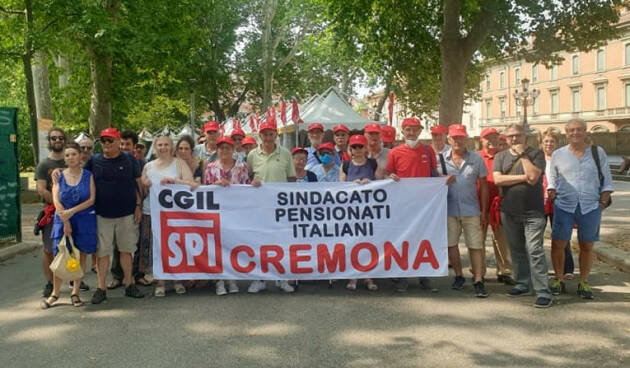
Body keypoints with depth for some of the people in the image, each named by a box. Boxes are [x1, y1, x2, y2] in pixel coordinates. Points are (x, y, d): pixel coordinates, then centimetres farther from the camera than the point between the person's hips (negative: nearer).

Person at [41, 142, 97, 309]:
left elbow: (91, 199, -6)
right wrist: (65, 221, -12)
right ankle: (55, 293, 10)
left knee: (81, 255, 4)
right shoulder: (59, 176, 4)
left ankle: (75, 292, 15)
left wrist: (72, 211, -15)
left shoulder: (88, 176, 1)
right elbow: (56, 201, -3)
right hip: (62, 220, 0)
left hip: (85, 220, 0)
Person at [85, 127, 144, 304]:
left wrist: (138, 206, 0)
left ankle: (129, 284, 19)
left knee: (127, 249, 8)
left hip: (127, 213, 0)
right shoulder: (94, 161, 5)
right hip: (102, 214, 0)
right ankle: (101, 288, 9)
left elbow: (137, 183, 5)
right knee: (102, 251, 3)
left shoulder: (129, 160, 3)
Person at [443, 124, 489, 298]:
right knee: (451, 244, 8)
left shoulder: (476, 159, 3)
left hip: (471, 210, -1)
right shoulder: (442, 159, 2)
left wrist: (484, 211, 2)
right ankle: (458, 276, 24)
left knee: (476, 246, -2)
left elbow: (483, 185, 5)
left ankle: (478, 281, 2)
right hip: (449, 210, 1)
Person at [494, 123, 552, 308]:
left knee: (534, 250, -10)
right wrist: (523, 177, -10)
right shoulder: (501, 156, 10)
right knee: (516, 250, 12)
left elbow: (533, 177, -15)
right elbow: (497, 179, -6)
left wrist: (522, 154, -9)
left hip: (533, 212, -4)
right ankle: (522, 283, 25)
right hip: (509, 211, 4)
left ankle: (543, 291, -8)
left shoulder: (535, 154, 1)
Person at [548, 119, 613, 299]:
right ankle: (558, 280, 16)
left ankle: (583, 283, 20)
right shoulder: (558, 154, 6)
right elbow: (552, 181, 11)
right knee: (557, 244, -1)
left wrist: (604, 201, 0)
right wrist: (552, 198, -1)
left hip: (590, 207, 0)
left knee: (587, 247, 7)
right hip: (564, 206, 0)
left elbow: (607, 181, 9)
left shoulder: (598, 152, 6)